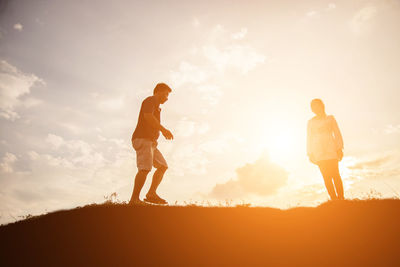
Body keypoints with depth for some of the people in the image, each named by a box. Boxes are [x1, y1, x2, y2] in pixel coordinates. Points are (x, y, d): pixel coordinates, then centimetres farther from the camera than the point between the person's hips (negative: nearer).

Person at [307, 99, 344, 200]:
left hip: (331, 150, -1)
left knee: (335, 175, -10)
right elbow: (309, 138, 15)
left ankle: (341, 198, -6)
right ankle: (334, 199, -5)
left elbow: (337, 134, 10)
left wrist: (339, 148, -2)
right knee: (327, 177, -6)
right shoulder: (311, 122, 15)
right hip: (318, 152, 1)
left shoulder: (330, 118, 14)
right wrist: (310, 154, 6)